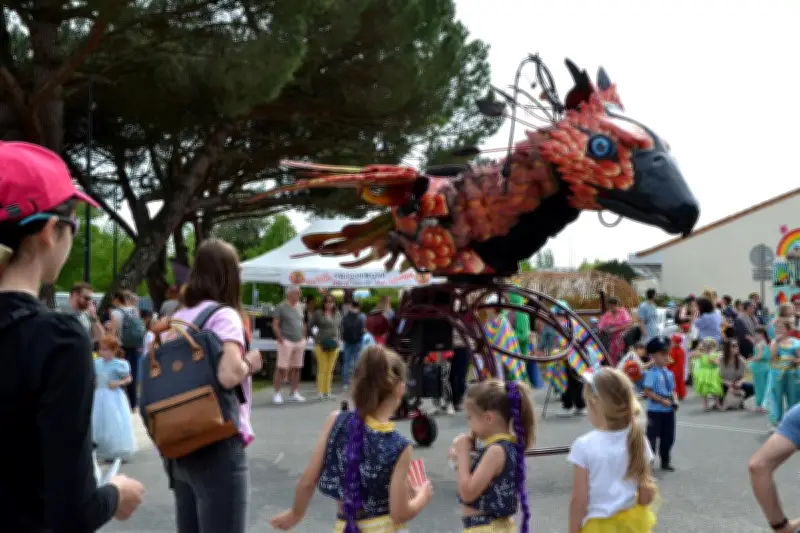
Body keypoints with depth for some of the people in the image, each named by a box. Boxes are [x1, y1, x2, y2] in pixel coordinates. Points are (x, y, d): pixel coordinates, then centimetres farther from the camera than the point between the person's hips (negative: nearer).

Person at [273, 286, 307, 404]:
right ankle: (277, 394, -3)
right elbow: (275, 325, -7)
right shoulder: (281, 307, -5)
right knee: (281, 368, -7)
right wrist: (280, 339, -15)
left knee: (296, 369, 9)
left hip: (300, 341, 6)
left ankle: (295, 393, 17)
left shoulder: (299, 307, 14)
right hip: (287, 341, -6)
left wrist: (304, 337, 12)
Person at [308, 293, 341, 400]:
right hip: (321, 344, -4)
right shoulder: (318, 314, -3)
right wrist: (316, 336, -7)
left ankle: (327, 391, 15)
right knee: (322, 369, -5)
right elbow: (310, 326, 1)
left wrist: (338, 339, 7)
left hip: (334, 345, 4)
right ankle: (321, 392, 1)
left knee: (330, 370, 8)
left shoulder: (337, 314, 10)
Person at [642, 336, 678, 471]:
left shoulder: (669, 373, 7)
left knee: (668, 437, 15)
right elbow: (647, 392, -19)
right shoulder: (652, 373, -15)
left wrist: (674, 400, -5)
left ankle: (665, 461, 29)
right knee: (652, 437, 2)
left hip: (669, 411, 7)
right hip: (655, 411, -7)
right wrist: (663, 401, -21)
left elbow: (672, 390, 15)